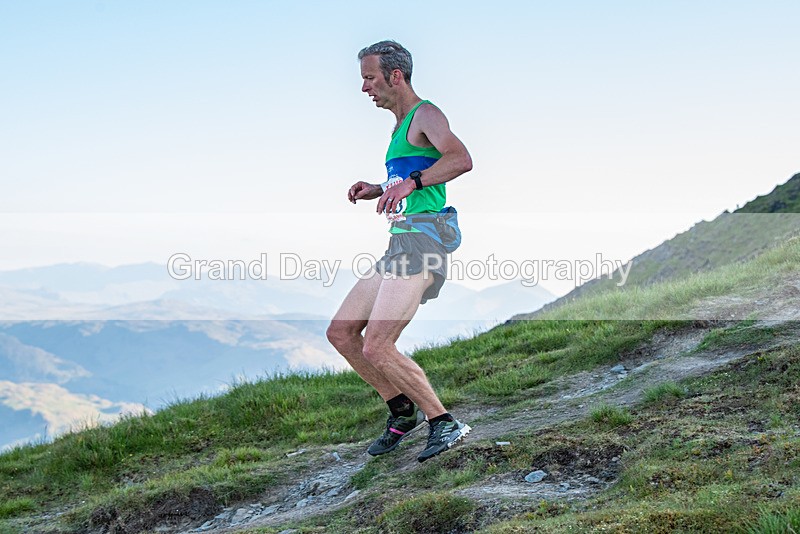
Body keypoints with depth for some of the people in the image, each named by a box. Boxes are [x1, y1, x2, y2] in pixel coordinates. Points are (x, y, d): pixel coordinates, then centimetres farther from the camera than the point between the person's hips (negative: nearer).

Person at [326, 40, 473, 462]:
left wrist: (410, 183, -31)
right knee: (340, 333, 8)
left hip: (420, 241, -10)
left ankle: (445, 424, -5)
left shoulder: (425, 115, -7)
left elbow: (461, 160, -26)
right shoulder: (401, 126, 23)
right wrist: (376, 191, 19)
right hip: (398, 245, 10)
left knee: (376, 348, -16)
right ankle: (403, 411, 16)